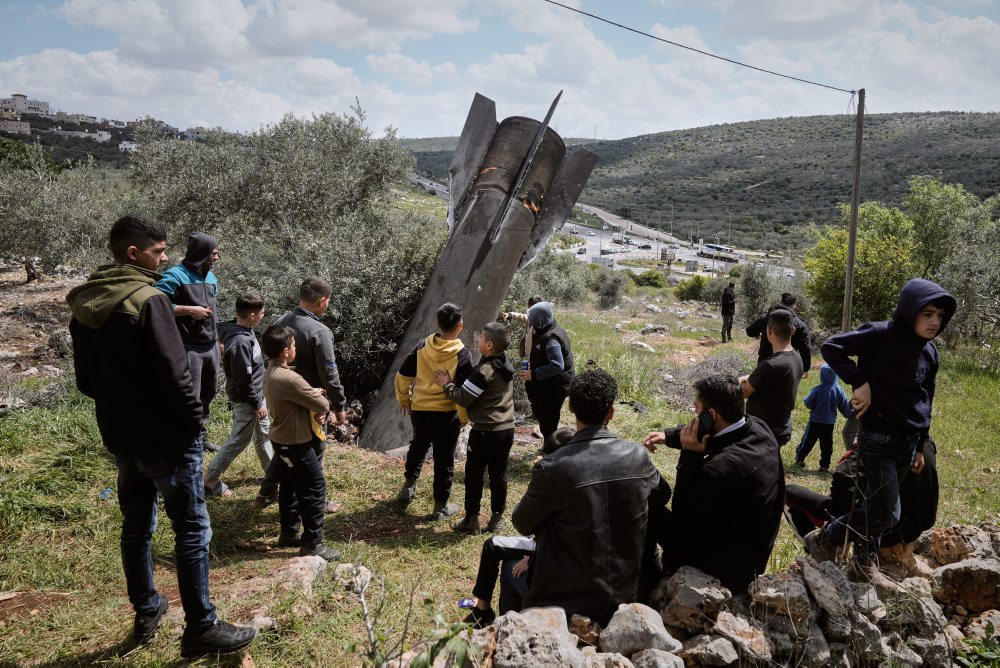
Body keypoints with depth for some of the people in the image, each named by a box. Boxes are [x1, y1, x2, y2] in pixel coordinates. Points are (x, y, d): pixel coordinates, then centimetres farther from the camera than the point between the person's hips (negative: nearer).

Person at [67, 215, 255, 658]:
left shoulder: (83, 305, 6)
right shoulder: (147, 299, -20)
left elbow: (85, 381, 12)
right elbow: (173, 373, -22)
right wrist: (194, 421, -11)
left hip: (118, 436, 8)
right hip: (165, 437, -8)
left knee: (136, 526, 19)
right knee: (192, 529, 0)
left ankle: (145, 613, 32)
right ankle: (201, 629, 6)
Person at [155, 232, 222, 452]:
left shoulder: (211, 277, 13)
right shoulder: (175, 276, -12)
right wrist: (189, 310, -21)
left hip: (211, 346, 8)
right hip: (189, 348, -8)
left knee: (208, 393, 16)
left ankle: (200, 435, 30)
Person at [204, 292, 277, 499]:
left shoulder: (244, 330, -1)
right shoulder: (240, 342, -31)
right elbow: (243, 379, -26)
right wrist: (257, 404, -16)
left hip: (256, 394, 10)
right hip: (246, 400, -10)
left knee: (263, 434, 21)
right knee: (239, 441, 4)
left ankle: (271, 474, 37)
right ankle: (210, 480, 17)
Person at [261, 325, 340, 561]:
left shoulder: (270, 373, 3)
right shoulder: (290, 379, -27)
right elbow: (323, 406, -21)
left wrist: (311, 393, -7)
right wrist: (320, 398, 2)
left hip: (281, 440, 10)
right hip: (296, 444, -10)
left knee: (289, 487, 20)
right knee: (315, 490, -1)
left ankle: (289, 533, 31)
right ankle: (312, 543, 4)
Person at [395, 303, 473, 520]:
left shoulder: (422, 347, -3)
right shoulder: (462, 355, -14)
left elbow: (402, 376, 3)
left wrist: (404, 399, 18)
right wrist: (464, 418, -3)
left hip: (419, 409, 4)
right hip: (447, 413, -3)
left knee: (418, 445, 30)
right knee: (444, 459, 9)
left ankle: (409, 484, 31)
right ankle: (441, 506, 18)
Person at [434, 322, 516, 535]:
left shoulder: (485, 370, -19)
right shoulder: (506, 364, 7)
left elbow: (464, 397, -15)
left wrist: (446, 384, 0)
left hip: (484, 431, -7)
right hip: (506, 429, 7)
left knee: (474, 475, 6)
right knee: (499, 475, 13)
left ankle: (471, 520, 12)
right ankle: (496, 519, 20)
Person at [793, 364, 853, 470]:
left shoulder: (817, 390, -18)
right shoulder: (839, 391, -8)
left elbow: (808, 404, -13)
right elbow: (845, 407, 1)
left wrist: (806, 399, 9)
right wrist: (850, 415, 19)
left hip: (815, 422, -2)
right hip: (830, 423, 2)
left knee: (808, 441, 11)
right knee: (827, 445, 10)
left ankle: (799, 459, 19)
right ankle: (825, 465, 13)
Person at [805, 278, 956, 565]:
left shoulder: (930, 352, 7)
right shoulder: (881, 335, -15)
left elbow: (925, 402, 16)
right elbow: (831, 347, -19)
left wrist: (921, 446, 18)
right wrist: (860, 382, -23)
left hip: (908, 442, 7)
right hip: (879, 439, -7)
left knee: (875, 506, 14)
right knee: (886, 514, -7)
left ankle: (864, 561, 30)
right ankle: (824, 539, 12)